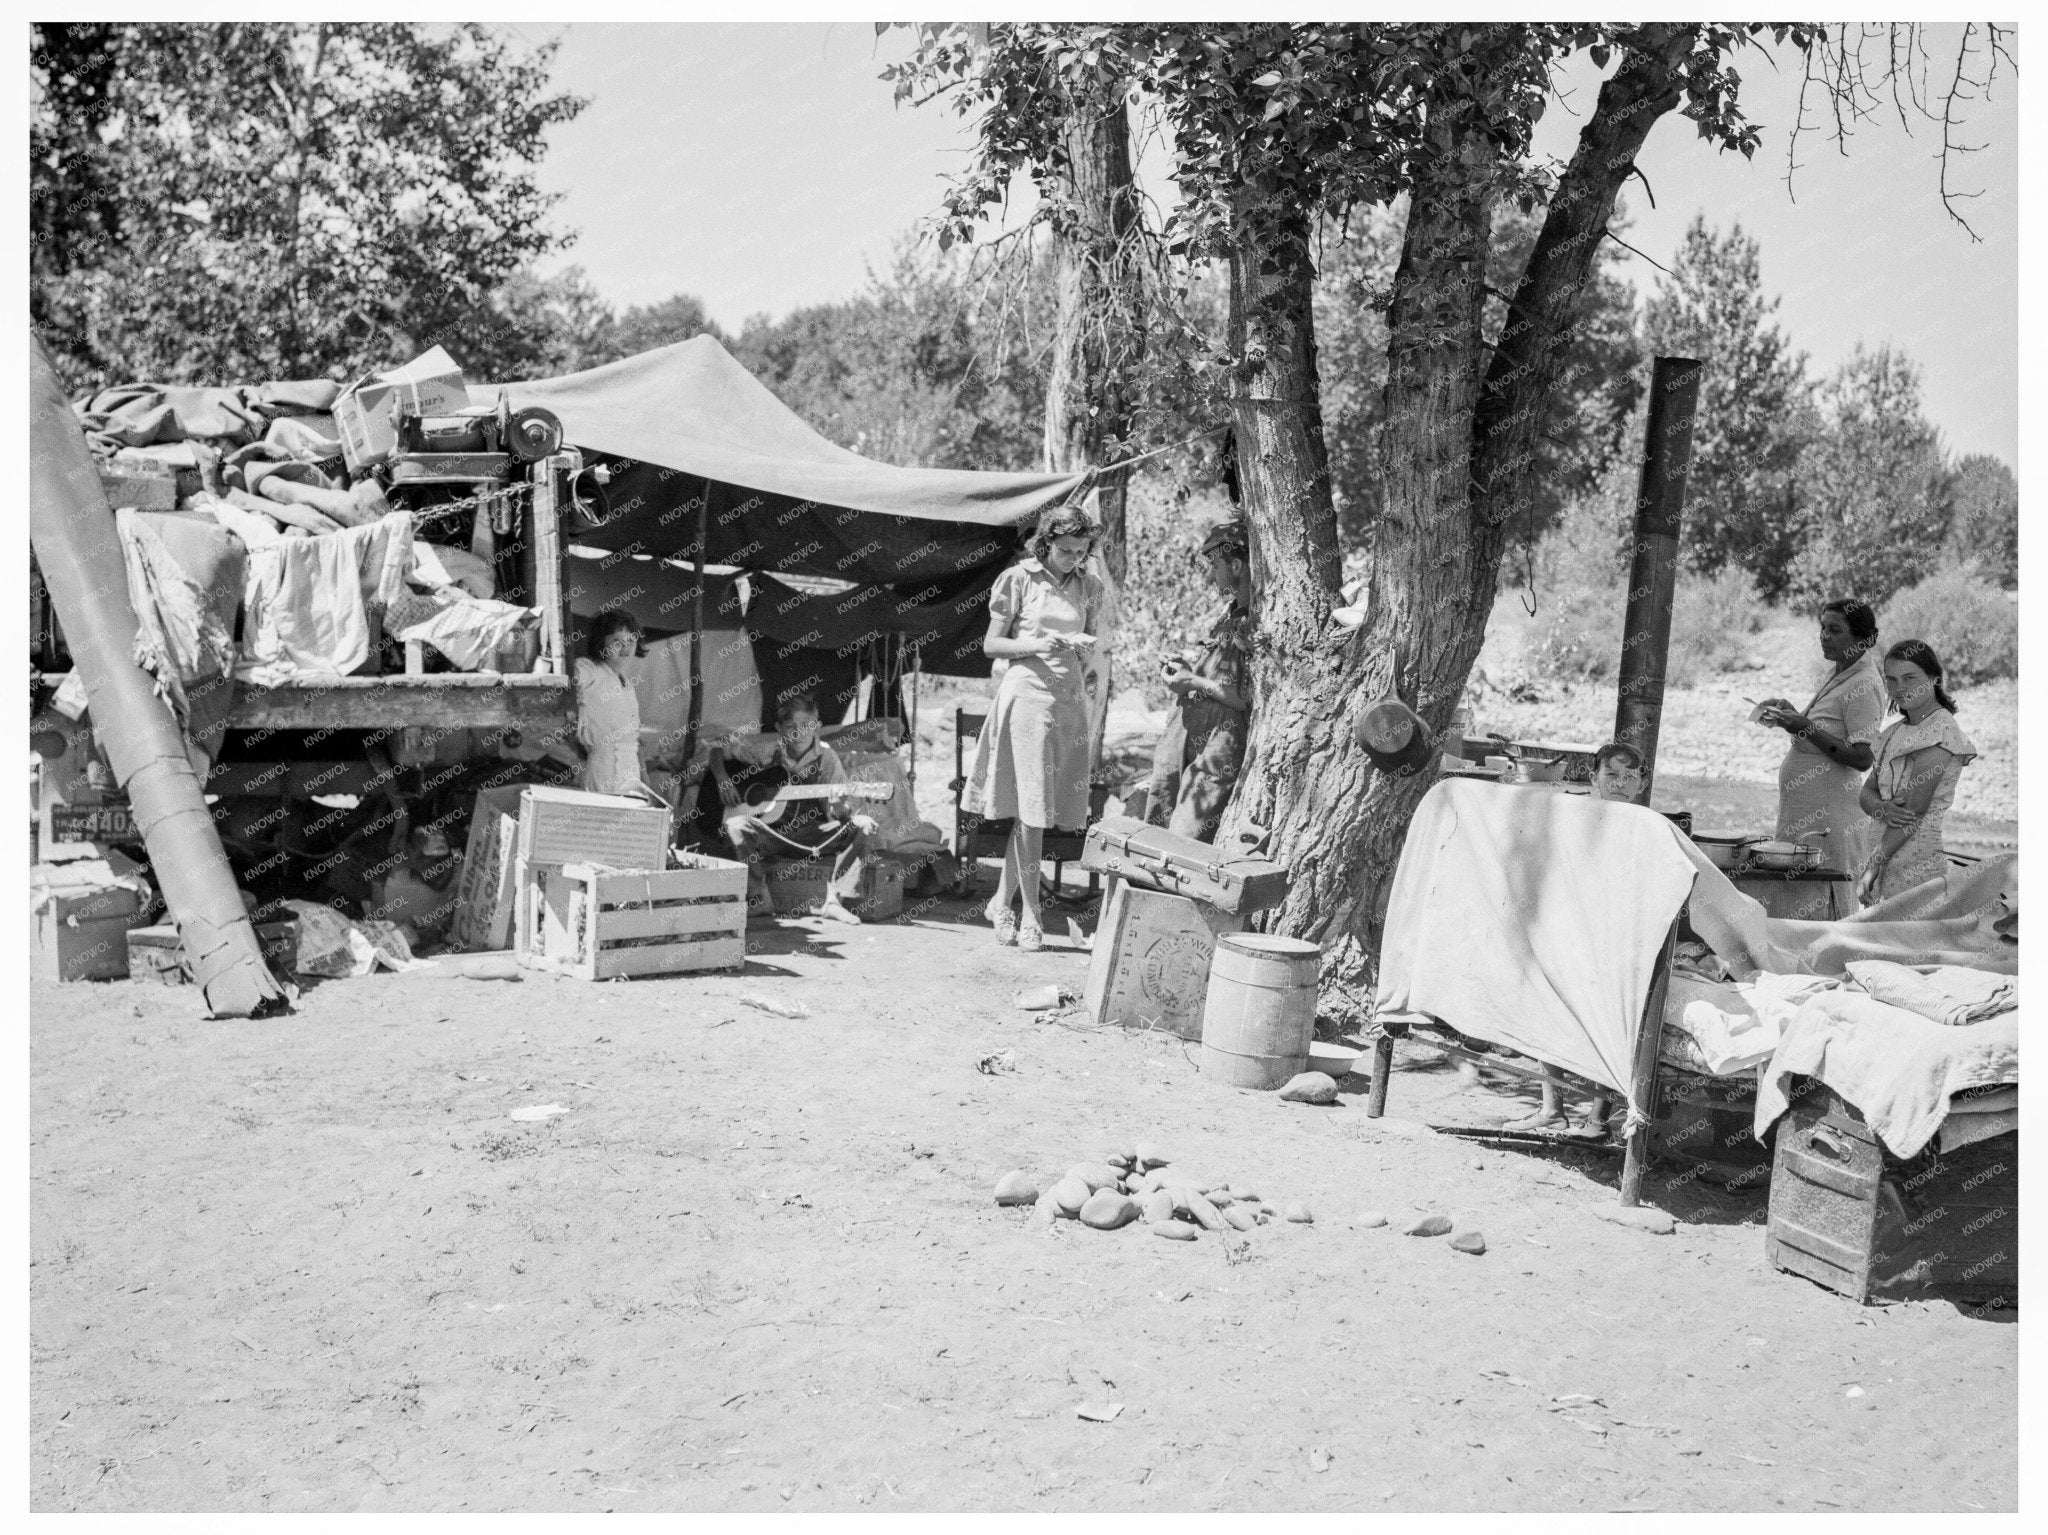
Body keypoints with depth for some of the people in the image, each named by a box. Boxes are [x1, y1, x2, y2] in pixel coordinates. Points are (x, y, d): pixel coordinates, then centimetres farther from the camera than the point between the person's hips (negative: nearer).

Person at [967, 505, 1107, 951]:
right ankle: (1030, 914, -1)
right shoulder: (1018, 580, -1)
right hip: (1027, 693, -4)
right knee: (1030, 808, -7)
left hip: (1070, 698, 4)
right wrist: (1039, 644, -13)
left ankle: (1002, 902, 19)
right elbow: (992, 645, 0)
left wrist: (1083, 647, -6)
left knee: (1039, 808, 6)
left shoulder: (1089, 587, 11)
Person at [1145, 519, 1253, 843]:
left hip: (1219, 752, -9)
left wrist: (1195, 683, -14)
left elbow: (1252, 699, -21)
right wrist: (1188, 667, 11)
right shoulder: (1230, 613, 15)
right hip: (1188, 740, 9)